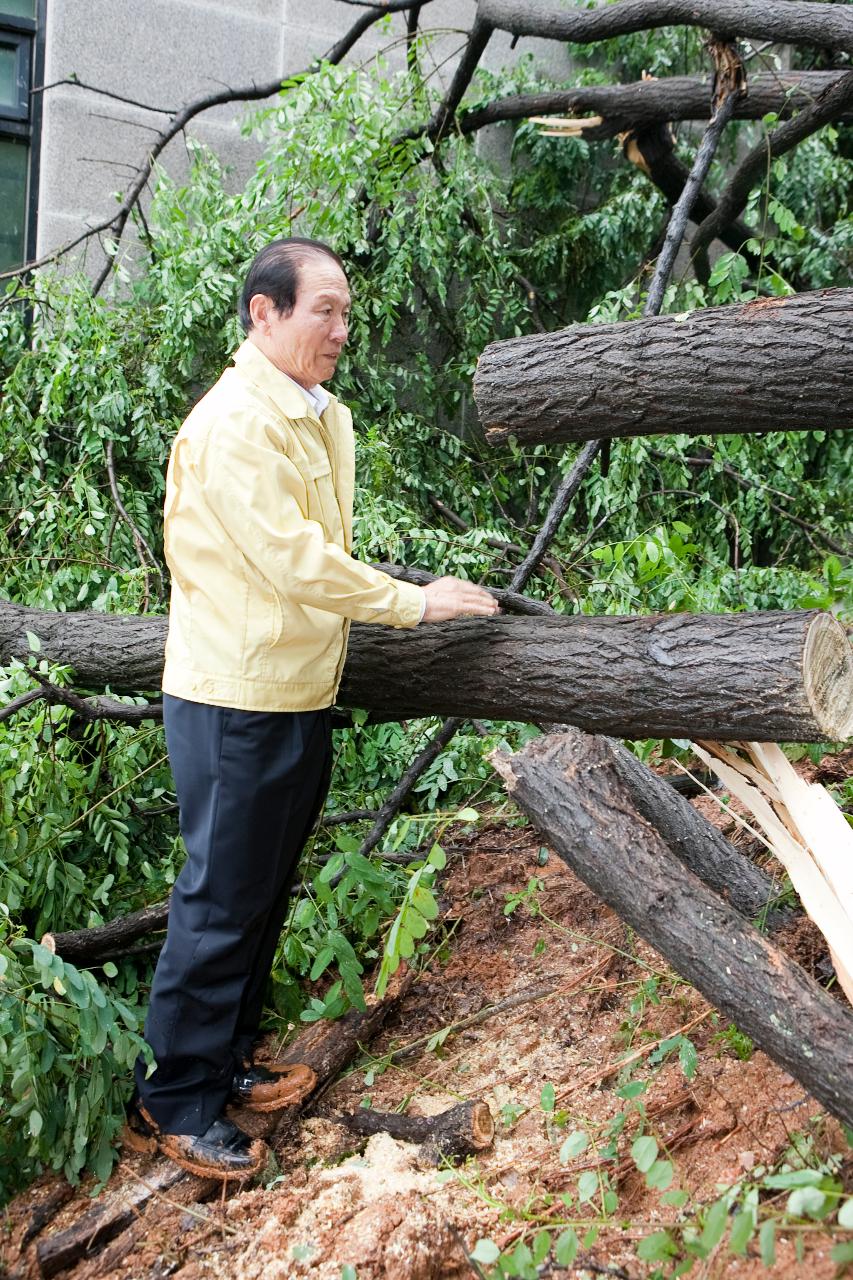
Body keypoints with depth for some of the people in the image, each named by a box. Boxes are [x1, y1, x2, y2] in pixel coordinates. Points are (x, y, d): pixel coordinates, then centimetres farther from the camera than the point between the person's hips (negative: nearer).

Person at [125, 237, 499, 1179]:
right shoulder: (234, 422, -19)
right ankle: (176, 1103, 14)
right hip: (237, 702, -9)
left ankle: (226, 1063, 33)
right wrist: (413, 602, -17)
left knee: (264, 894, 18)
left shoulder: (324, 418, 11)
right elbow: (293, 562, -23)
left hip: (301, 695, 9)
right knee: (221, 905, 0)